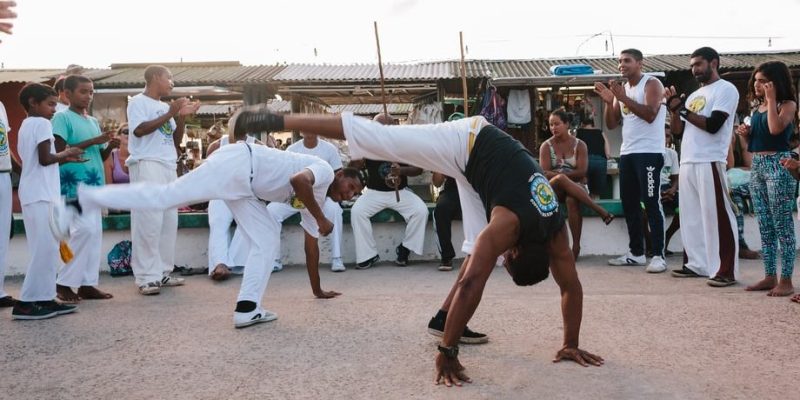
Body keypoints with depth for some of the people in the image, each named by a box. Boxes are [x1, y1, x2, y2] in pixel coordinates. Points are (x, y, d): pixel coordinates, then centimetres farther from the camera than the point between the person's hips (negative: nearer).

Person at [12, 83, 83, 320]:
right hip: (41, 196, -10)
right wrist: (65, 153, -1)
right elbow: (45, 159, -17)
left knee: (47, 249, 11)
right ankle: (26, 303, -4)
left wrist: (65, 158, 16)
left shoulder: (26, 125, 20)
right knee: (44, 249, -7)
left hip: (34, 195, 10)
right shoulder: (41, 123, -8)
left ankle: (45, 299, 13)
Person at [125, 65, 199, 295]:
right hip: (147, 166, -8)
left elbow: (176, 140, 20)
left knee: (169, 220, 6)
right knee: (149, 221, -10)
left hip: (169, 167, 8)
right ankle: (146, 277, -8)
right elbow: (139, 130, -15)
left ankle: (162, 272, 12)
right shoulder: (138, 102, -1)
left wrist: (182, 117, 5)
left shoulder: (166, 107, 20)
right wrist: (170, 114, -13)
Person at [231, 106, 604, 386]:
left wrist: (572, 344, -6)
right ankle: (278, 120, -5)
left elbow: (571, 286, -6)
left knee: (479, 247, 2)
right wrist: (447, 352, -35)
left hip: (477, 157, 6)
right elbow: (471, 284, -37)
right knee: (370, 136, -7)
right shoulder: (507, 228, -34)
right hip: (465, 142, -6)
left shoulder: (554, 231, -16)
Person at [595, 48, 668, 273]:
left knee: (651, 203, -9)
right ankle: (636, 253, 17)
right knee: (629, 204, 9)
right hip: (627, 153, 8)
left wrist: (623, 98, -20)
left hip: (649, 153, -8)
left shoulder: (652, 84, -3)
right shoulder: (621, 89, 18)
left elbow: (650, 114, -19)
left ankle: (658, 255, -6)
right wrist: (609, 101, -2)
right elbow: (611, 125, 14)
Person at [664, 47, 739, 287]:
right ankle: (697, 264, 18)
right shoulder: (694, 95, 21)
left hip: (710, 162, -8)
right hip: (687, 163, 8)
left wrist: (684, 110, -7)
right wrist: (674, 109, 2)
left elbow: (713, 125, -14)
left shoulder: (726, 89, -1)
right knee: (690, 215, 10)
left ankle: (726, 271, -4)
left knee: (716, 216, -7)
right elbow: (677, 132, 17)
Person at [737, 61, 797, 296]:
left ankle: (786, 280, -1)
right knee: (764, 225, 9)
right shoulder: (757, 107, 16)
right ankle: (770, 276, 15)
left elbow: (776, 128, -23)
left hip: (778, 165, -8)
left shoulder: (787, 104, -4)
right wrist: (745, 135, 2)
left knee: (782, 224, -5)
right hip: (757, 166, 8)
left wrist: (771, 99, -14)